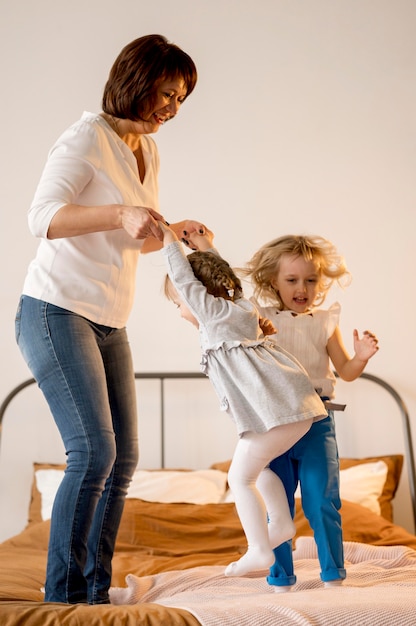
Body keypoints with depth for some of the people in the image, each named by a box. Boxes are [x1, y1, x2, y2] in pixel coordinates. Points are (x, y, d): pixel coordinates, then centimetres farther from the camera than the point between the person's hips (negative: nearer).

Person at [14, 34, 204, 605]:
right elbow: (43, 218, -21)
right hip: (56, 313, -8)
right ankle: (62, 597, -4)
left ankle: (96, 592, 15)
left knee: (123, 458, 5)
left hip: (109, 325, 9)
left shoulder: (148, 151, 15)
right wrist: (120, 214, -33)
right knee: (94, 453, -16)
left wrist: (175, 232, 5)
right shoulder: (87, 138, -9)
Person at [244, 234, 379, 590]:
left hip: (316, 425, 0)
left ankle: (333, 574, 16)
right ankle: (282, 577, 20)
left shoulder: (326, 323, 6)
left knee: (323, 502, 0)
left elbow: (346, 372, 9)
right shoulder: (261, 320, 2)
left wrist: (362, 356, -12)